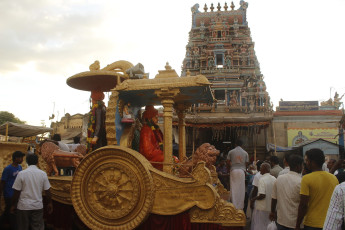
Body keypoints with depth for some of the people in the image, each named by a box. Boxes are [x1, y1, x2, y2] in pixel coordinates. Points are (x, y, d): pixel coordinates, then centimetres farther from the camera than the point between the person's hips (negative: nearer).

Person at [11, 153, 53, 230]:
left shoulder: (21, 173, -10)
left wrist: (13, 205, 6)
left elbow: (17, 192, -7)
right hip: (38, 206, 1)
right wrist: (49, 203, 11)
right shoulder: (43, 174, -5)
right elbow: (47, 191, -1)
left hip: (23, 206, -1)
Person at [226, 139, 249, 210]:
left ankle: (234, 206, 1)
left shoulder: (231, 152, 2)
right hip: (242, 171, 1)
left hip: (233, 170, -1)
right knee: (241, 189, 5)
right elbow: (246, 163, 9)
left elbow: (228, 162, 3)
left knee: (234, 188, 2)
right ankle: (240, 206, 9)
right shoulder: (245, 153, 7)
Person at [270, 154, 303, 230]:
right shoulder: (301, 182, -17)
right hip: (295, 223, -5)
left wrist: (272, 212, 20)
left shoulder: (279, 179, -1)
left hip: (281, 220, 5)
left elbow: (274, 198, 6)